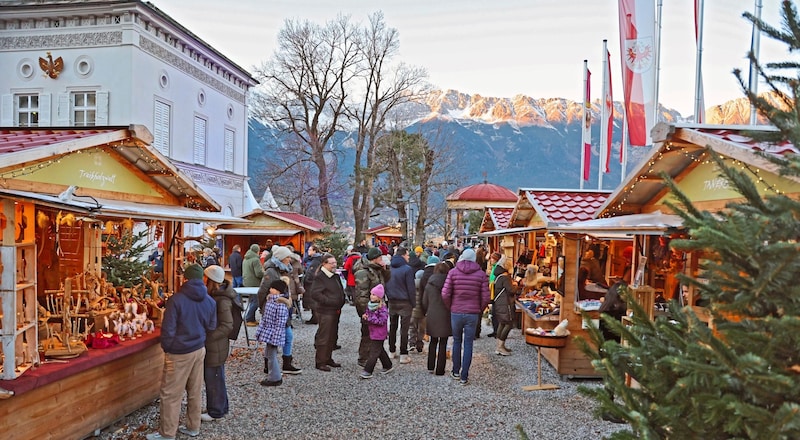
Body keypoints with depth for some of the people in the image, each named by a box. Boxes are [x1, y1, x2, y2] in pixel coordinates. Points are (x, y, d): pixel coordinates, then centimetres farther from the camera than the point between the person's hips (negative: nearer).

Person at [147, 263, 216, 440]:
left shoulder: (176, 299, -16)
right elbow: (211, 327, 6)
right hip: (199, 350, 6)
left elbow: (168, 329, -13)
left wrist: (166, 348, 1)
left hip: (179, 353, -5)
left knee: (171, 394, 6)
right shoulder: (210, 301, -1)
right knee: (195, 391, 16)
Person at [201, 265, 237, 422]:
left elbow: (227, 326, -24)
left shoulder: (222, 300, -23)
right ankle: (219, 407, 36)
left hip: (215, 346, -9)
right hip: (210, 345, 9)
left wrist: (208, 337, -24)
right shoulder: (213, 295, 5)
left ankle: (215, 412, 21)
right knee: (212, 377, 20)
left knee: (214, 378, 5)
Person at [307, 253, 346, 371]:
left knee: (333, 337, 15)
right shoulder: (320, 277, -14)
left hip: (335, 311, 9)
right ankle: (320, 362, 7)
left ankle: (328, 359, 28)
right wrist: (329, 301, -21)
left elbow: (340, 291, 27)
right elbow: (314, 293, -22)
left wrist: (341, 302, 10)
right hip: (325, 311, -9)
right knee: (324, 337, -3)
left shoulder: (336, 276, 14)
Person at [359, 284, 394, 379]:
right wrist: (365, 316, -3)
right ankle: (388, 366, 36)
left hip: (379, 334, -9)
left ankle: (368, 371, -1)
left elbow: (382, 321, -24)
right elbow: (368, 313, 20)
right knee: (380, 350, 20)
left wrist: (371, 318, -24)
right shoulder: (369, 305, 5)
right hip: (372, 332, 9)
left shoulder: (382, 308, -20)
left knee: (374, 352, -4)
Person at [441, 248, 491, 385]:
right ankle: (464, 377, 10)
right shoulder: (481, 274, -2)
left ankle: (456, 372, 27)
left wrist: (450, 307, 8)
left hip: (456, 312, 1)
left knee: (457, 341, 18)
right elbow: (485, 297, -5)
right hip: (473, 314, 0)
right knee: (468, 344, 6)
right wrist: (479, 311, 11)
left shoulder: (453, 272, -4)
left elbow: (445, 294, -9)